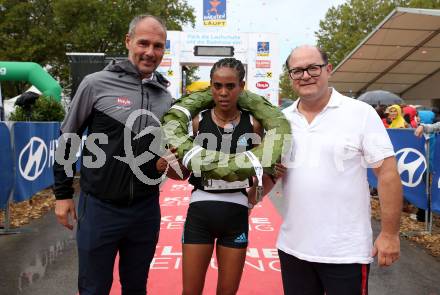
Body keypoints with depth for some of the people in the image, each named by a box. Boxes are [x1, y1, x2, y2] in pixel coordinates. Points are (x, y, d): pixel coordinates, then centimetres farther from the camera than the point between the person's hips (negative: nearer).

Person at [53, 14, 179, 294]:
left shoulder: (166, 97, 3)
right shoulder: (96, 84, -9)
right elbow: (67, 140, -1)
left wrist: (166, 161, -5)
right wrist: (63, 193, -1)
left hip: (146, 209, 3)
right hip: (99, 206, -3)